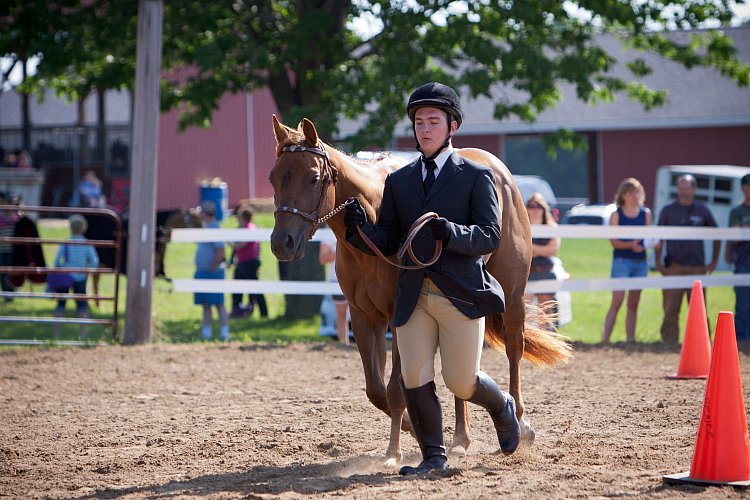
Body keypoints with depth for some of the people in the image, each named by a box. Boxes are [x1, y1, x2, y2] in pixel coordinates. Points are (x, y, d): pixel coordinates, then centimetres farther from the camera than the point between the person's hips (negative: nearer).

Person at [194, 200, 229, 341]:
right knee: (205, 305, 10)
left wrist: (212, 269, -18)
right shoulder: (206, 228, 16)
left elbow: (220, 251, -22)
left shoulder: (214, 229, -14)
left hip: (213, 272, -10)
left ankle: (224, 333, -7)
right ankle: (206, 333, 14)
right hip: (202, 272, 10)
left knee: (218, 304, -7)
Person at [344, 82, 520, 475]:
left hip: (461, 294, -4)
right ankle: (433, 457, 10)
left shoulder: (476, 176, 2)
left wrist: (449, 232, -25)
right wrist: (359, 229, -11)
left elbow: (490, 237, -6)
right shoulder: (399, 181, 14)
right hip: (412, 295, 4)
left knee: (461, 382, -1)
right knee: (414, 381, -4)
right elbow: (387, 243, 10)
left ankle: (503, 407, 32)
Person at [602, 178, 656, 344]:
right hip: (621, 261, -4)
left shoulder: (646, 213, 10)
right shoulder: (616, 215, 1)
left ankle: (630, 339, 12)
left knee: (633, 304, 8)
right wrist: (630, 245, -22)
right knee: (617, 301, -13)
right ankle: (605, 338, -15)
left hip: (640, 262, 4)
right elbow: (614, 241, -6)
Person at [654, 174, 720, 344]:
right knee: (671, 310, -4)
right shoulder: (668, 211, 4)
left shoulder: (702, 210, 7)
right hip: (673, 267, -1)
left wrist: (714, 261, 10)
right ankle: (669, 342, -1)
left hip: (697, 267, 1)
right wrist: (658, 263, -1)